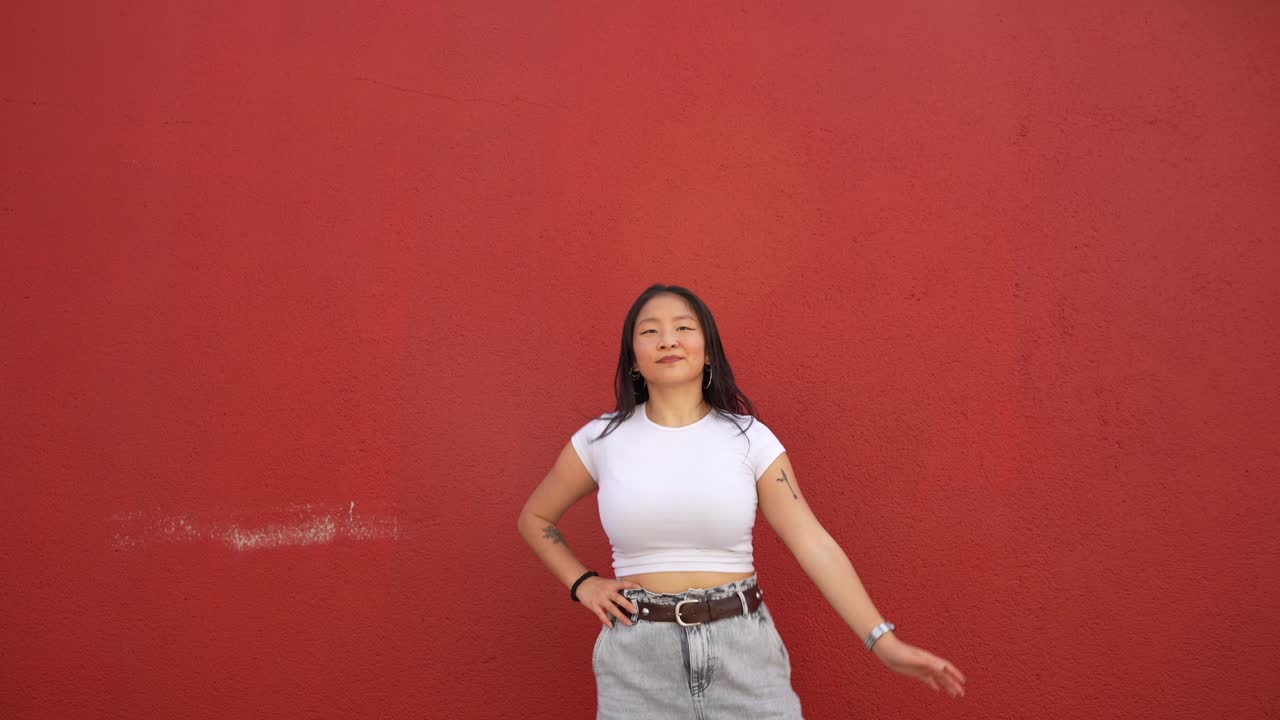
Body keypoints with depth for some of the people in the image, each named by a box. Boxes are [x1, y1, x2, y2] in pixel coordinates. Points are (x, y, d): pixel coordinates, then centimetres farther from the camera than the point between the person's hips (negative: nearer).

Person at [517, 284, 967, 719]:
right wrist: (582, 584, 0)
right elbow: (534, 518, 13)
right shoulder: (601, 438, -2)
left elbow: (814, 544, -7)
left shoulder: (749, 437, -4)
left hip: (742, 647, 0)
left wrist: (883, 642, -13)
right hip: (638, 655, 1)